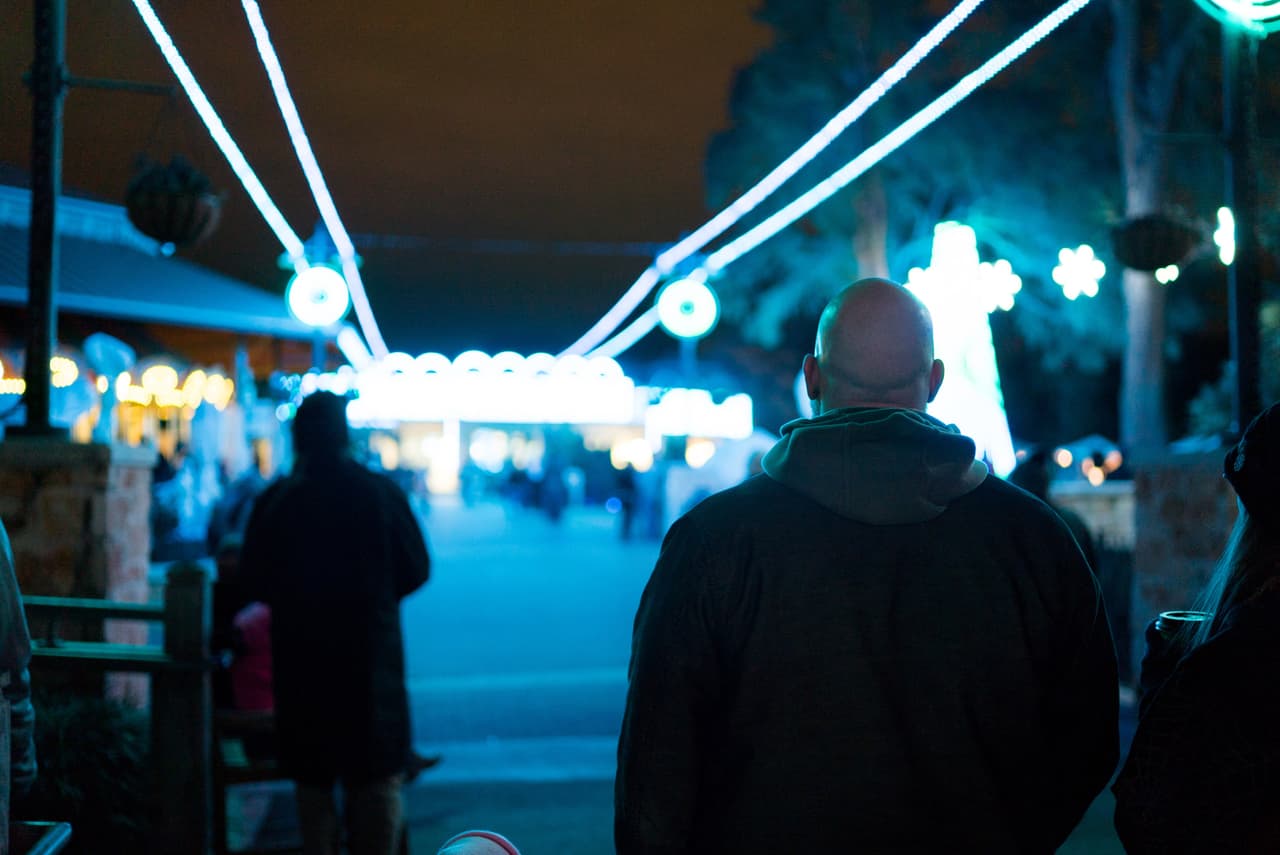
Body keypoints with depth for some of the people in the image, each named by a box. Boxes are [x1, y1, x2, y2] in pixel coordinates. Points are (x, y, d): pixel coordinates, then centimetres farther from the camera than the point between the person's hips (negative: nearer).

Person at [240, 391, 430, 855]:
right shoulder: (381, 492, -6)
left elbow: (255, 582, 0)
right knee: (378, 777, 8)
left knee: (313, 781, 11)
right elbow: (415, 569, 0)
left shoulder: (275, 501, -4)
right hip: (372, 651, -1)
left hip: (301, 655, 1)